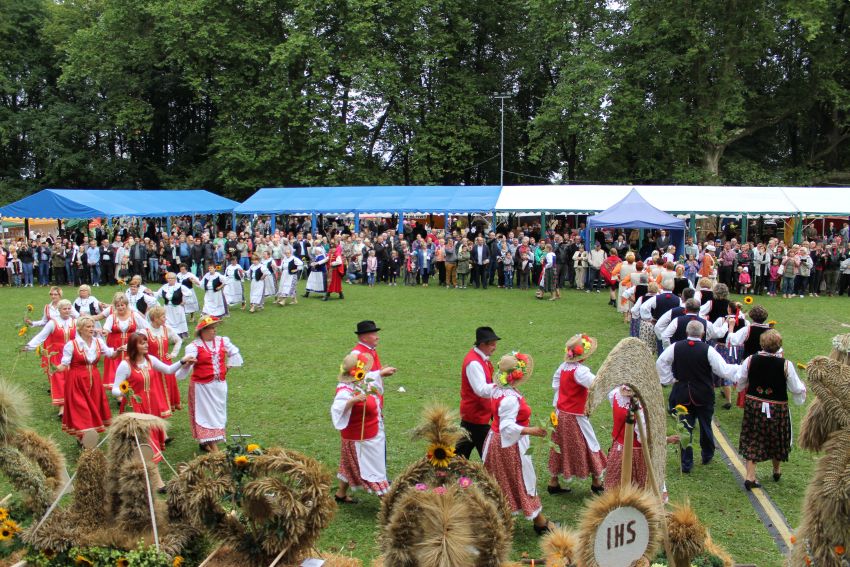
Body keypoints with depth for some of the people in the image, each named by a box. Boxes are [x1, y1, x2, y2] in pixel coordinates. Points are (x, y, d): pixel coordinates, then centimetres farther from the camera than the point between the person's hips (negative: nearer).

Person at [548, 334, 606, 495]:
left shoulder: (563, 366, 1)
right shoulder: (580, 371, -25)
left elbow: (555, 384, 14)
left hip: (560, 414, 8)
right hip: (575, 417, -8)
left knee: (560, 449, 17)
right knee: (590, 447, 9)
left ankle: (553, 483, 23)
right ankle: (597, 483, 20)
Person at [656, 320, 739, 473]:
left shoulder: (676, 347, -5)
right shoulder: (707, 350, -13)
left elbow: (660, 363, 1)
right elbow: (723, 370, -12)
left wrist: (668, 380, 8)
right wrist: (740, 369, 2)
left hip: (682, 394, 1)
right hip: (704, 395, -1)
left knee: (685, 427, 5)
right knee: (705, 425, 18)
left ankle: (686, 463, 5)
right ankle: (707, 455, 35)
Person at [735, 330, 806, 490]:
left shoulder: (750, 361, -12)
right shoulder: (786, 365, -18)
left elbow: (740, 383, -1)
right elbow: (796, 389, -8)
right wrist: (803, 387, 15)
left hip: (753, 406, 1)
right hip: (777, 409, -1)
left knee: (753, 441, 10)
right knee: (777, 440, 20)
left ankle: (750, 477, 5)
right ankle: (777, 470, 41)